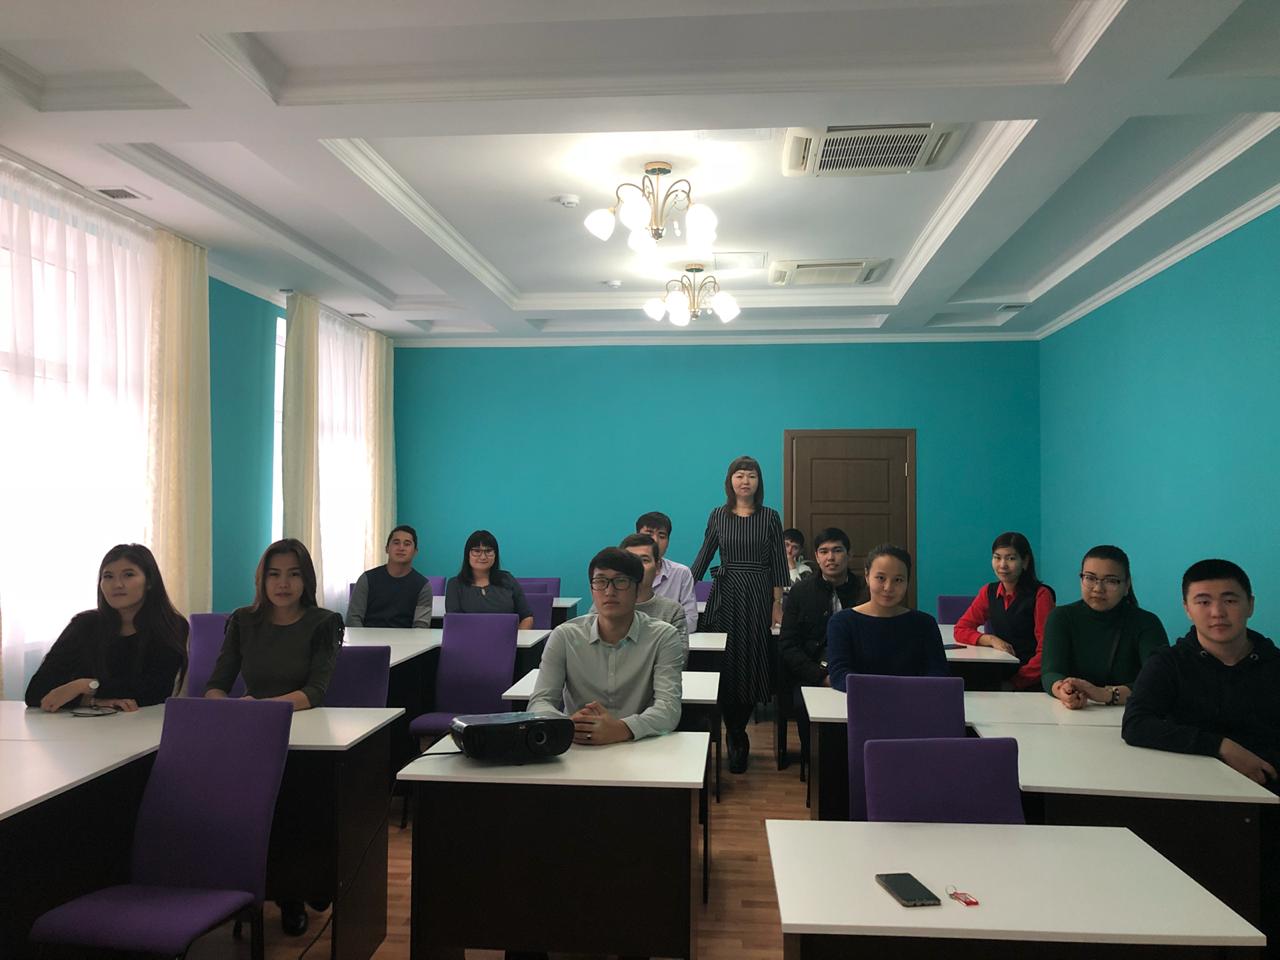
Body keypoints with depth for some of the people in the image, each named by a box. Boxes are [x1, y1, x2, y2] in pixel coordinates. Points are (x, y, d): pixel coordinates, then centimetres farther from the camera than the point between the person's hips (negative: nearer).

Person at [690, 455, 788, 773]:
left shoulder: (769, 517, 2)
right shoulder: (718, 516, 5)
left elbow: (778, 563, 2)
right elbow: (704, 555, 8)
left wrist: (777, 604, -2)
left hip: (758, 595, 0)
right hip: (725, 594, 1)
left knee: (752, 663, 1)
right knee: (725, 663, -2)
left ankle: (736, 734, 18)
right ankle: (736, 739, 9)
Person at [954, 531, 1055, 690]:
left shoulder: (1040, 595, -5)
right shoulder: (989, 592, 10)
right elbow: (960, 630, 11)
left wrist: (1018, 680, -19)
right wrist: (991, 639, -7)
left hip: (1031, 682, -5)